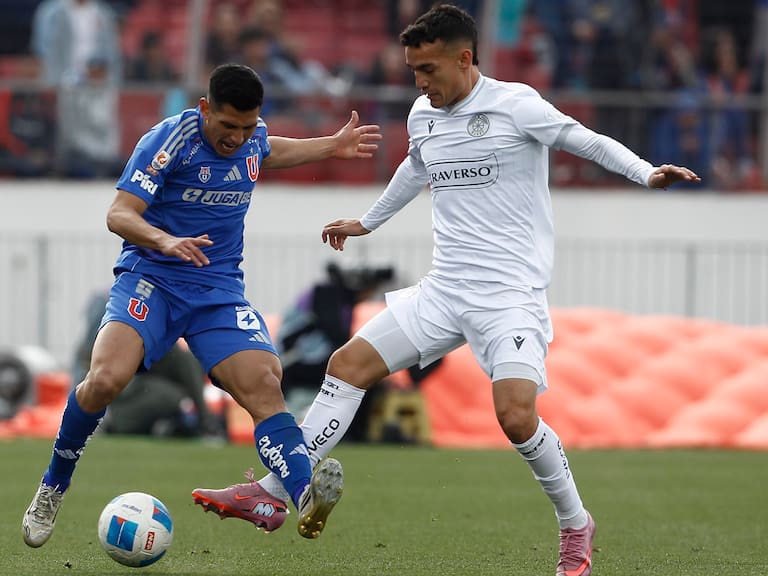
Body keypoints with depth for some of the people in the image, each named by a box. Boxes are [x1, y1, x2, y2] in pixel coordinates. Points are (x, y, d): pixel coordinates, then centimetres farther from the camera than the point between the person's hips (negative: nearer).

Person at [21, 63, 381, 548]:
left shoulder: (253, 136, 6)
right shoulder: (171, 139, -13)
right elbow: (119, 214, -19)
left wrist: (331, 147, 32)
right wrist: (165, 241, -38)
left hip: (220, 290, 4)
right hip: (150, 280, -4)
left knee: (264, 386, -20)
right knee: (106, 378, -27)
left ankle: (306, 500, -35)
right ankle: (52, 489, -5)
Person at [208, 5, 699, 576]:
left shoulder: (516, 105, -10)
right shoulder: (423, 116, 10)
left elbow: (590, 142, -4)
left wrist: (647, 172, -22)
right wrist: (367, 222, 46)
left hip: (511, 293, -7)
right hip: (444, 289, 7)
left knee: (516, 415, -22)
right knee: (348, 365, -2)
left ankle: (575, 525, 1)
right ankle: (276, 490, 2)